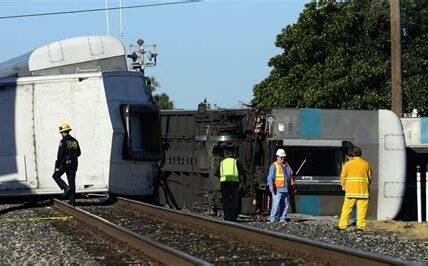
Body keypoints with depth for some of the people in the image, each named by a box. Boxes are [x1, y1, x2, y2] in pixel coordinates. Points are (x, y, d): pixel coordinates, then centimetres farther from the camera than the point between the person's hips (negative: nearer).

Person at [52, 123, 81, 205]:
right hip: (73, 164, 6)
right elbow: (78, 153, 15)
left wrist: (57, 166, -15)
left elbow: (60, 155, -17)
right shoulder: (75, 141, 8)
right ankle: (72, 201, 6)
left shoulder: (63, 141, -13)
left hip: (64, 164, -6)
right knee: (71, 181, 8)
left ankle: (66, 188, -5)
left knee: (56, 176, 15)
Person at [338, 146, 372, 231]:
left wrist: (343, 186, 15)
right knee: (362, 208, 1)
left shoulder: (348, 164, 0)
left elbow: (343, 176, 0)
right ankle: (361, 225, -3)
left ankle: (342, 225, 3)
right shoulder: (366, 164, 5)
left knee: (347, 208, 3)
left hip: (351, 190, -1)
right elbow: (370, 177, 10)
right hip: (363, 191, 1)